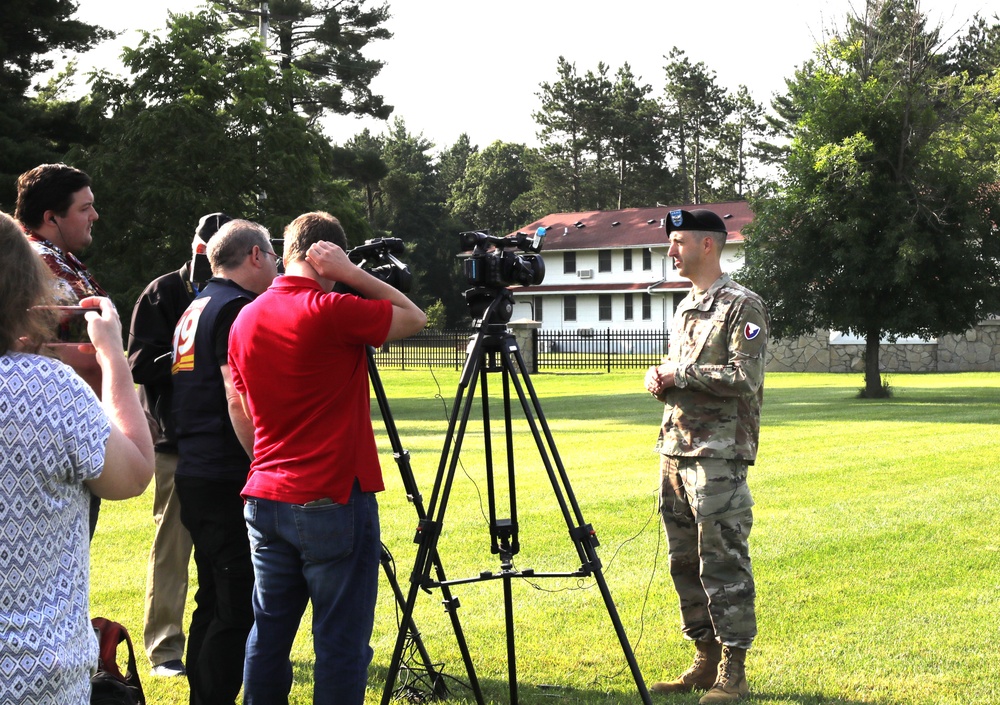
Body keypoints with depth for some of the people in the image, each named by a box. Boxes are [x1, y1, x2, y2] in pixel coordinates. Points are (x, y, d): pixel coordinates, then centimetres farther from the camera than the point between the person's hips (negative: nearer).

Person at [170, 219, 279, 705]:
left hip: (195, 477, 10)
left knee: (214, 602, 16)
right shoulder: (237, 309, -12)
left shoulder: (195, 309, 18)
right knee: (238, 610, -7)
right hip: (230, 482, -10)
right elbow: (240, 400, -20)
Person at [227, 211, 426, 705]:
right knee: (342, 644, 0)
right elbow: (414, 317, -2)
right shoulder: (332, 312, -14)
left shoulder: (247, 319, 8)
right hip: (333, 501, -7)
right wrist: (350, 273, -4)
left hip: (265, 499, 7)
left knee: (269, 633, 14)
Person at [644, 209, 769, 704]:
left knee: (723, 563, -7)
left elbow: (745, 379, -17)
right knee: (685, 562, 11)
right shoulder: (685, 307, 19)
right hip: (675, 449, 9)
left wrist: (680, 374, -12)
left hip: (718, 455, -9)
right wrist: (660, 378, 4)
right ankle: (706, 661, 20)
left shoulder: (742, 306, -8)